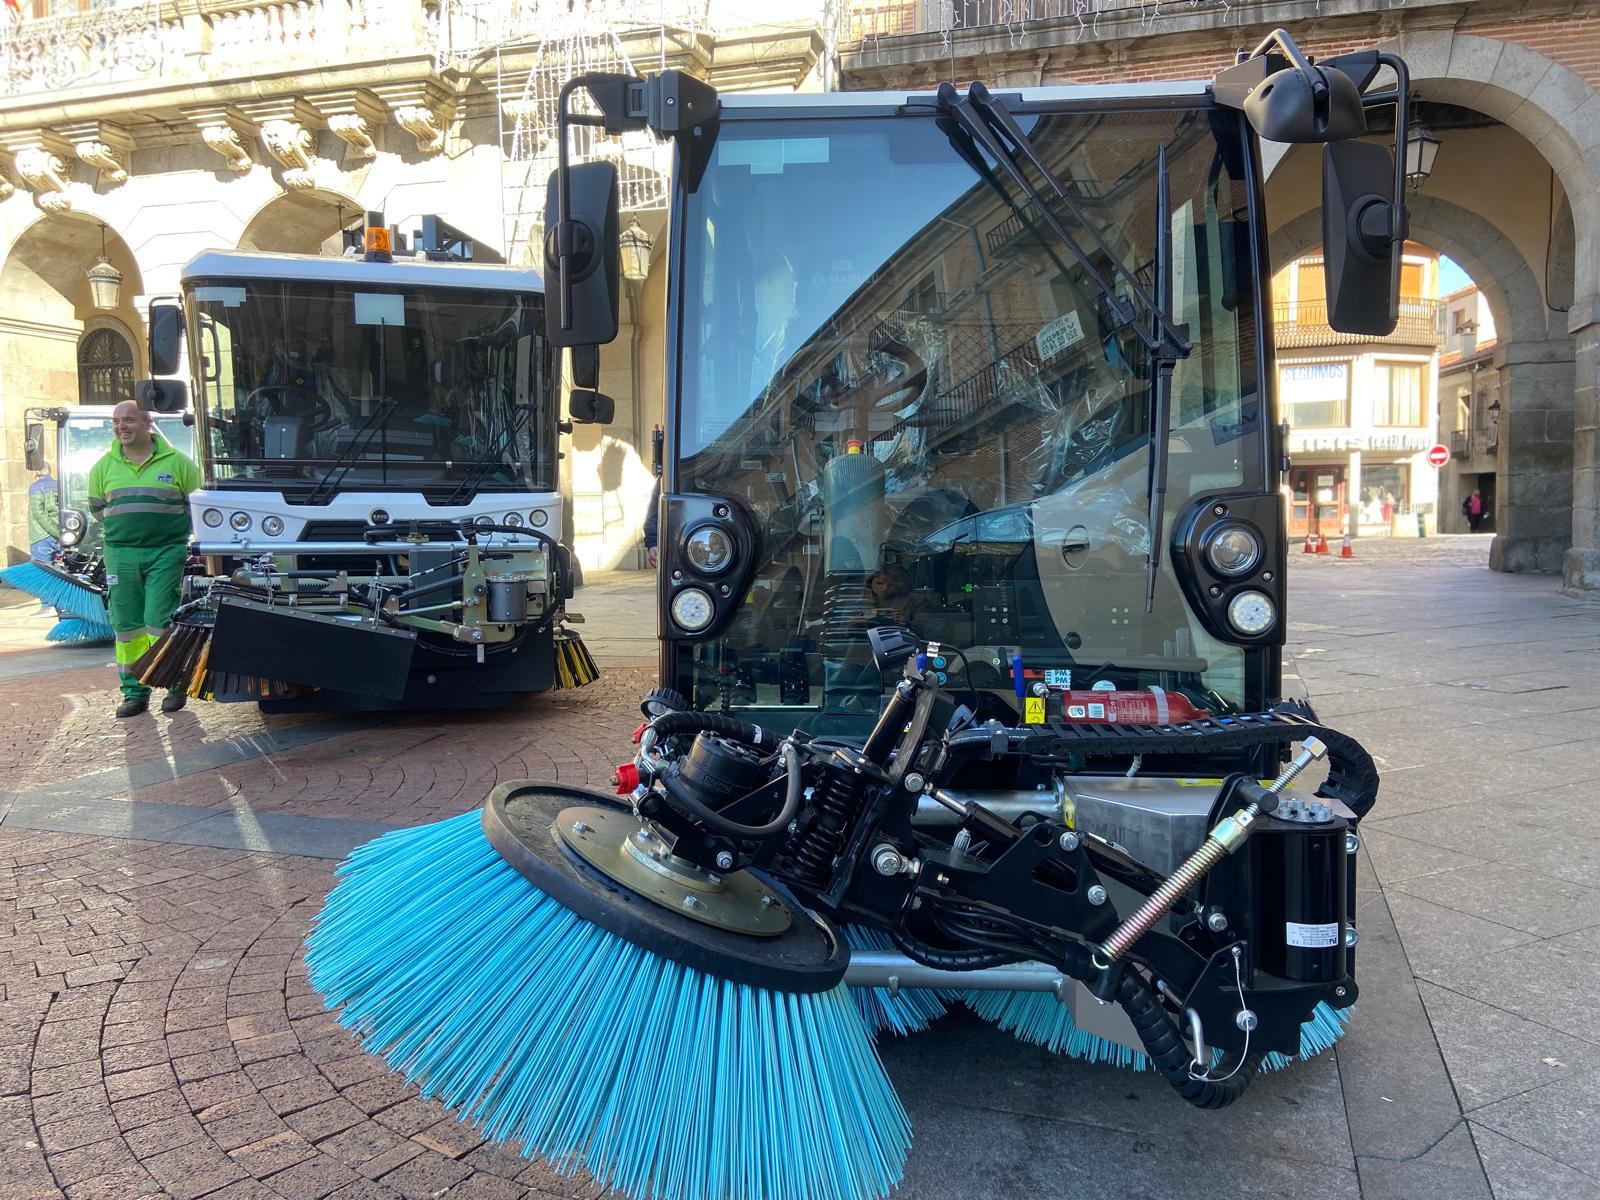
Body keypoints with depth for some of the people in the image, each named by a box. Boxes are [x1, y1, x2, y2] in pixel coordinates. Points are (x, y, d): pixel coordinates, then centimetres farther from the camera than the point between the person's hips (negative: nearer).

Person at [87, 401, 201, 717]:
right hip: (120, 553, 4)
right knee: (127, 625, 4)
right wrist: (122, 526, 13)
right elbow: (96, 505, 23)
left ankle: (176, 685, 4)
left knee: (160, 621, -8)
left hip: (166, 552, -4)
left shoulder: (176, 461, 0)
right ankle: (134, 692, 11)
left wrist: (171, 527, 3)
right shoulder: (104, 466, 9)